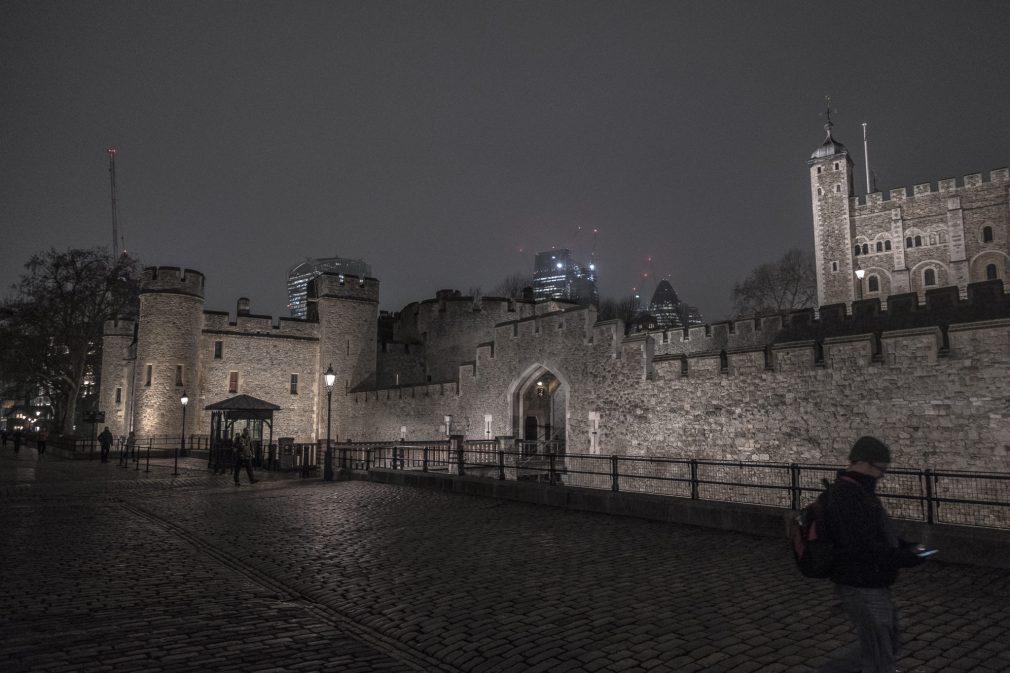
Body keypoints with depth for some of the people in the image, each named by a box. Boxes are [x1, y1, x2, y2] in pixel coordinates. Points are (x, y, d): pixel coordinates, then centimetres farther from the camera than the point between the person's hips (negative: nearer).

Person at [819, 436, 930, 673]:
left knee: (887, 645, 24)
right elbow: (862, 548, -28)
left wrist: (905, 546, 6)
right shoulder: (847, 496, -24)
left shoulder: (858, 491, 10)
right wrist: (903, 558, -20)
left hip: (871, 586, 10)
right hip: (862, 589, -10)